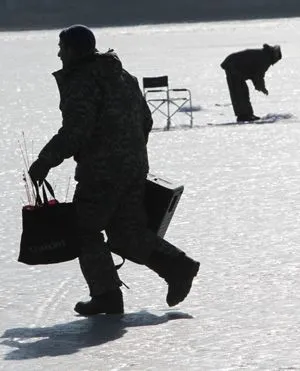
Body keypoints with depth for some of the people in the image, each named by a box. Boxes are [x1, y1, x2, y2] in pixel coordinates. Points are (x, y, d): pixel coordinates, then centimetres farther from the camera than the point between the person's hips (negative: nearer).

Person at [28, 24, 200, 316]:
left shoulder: (81, 82, -14)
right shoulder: (123, 76, 15)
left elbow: (76, 131, -23)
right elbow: (145, 120, 20)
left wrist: (45, 161, -17)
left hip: (101, 172, -9)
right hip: (135, 168, 9)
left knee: (85, 231, 5)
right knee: (127, 231, 14)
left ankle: (105, 295, 4)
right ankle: (177, 265, 1)